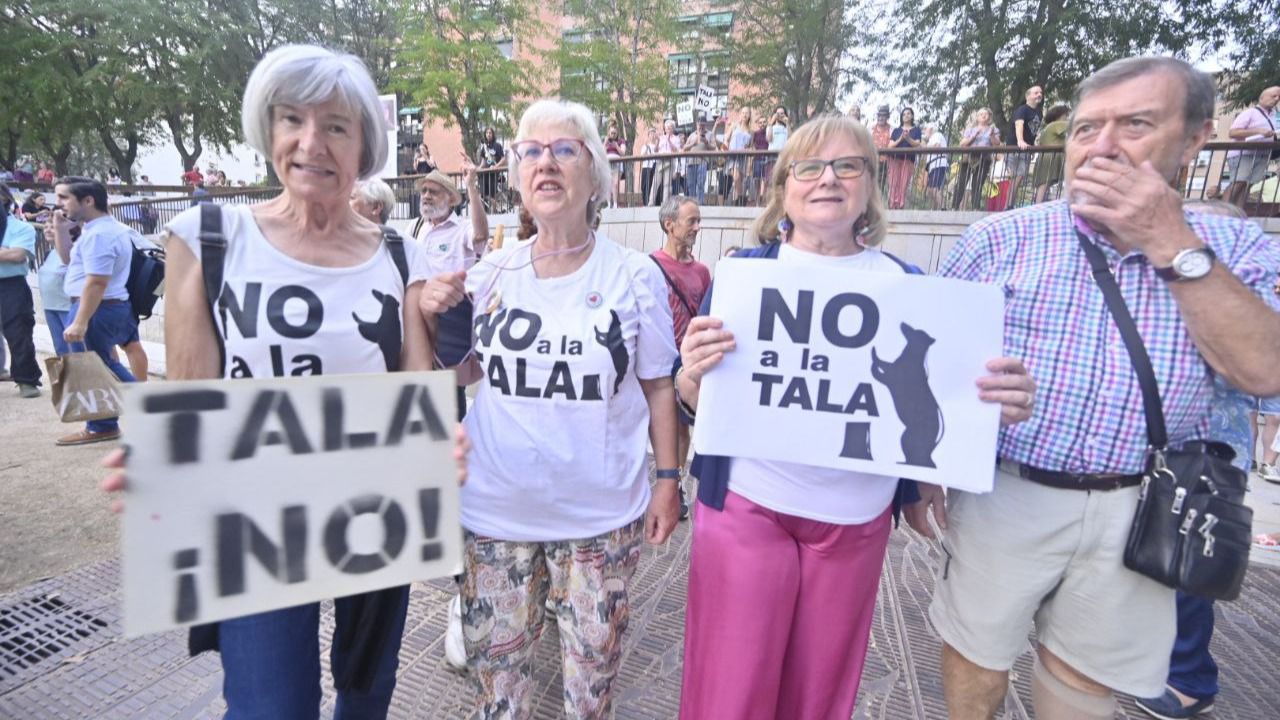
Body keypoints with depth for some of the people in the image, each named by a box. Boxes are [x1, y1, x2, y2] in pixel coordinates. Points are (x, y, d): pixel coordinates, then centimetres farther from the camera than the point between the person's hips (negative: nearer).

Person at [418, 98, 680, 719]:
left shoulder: (635, 276, -7)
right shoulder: (492, 272, -1)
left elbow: (658, 386, 0)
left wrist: (667, 479, -1)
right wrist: (432, 316, -10)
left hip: (600, 515, -2)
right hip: (495, 509, 2)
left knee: (593, 666, 17)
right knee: (494, 661, 19)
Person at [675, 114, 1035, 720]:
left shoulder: (908, 285, 3)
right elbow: (694, 401, -4)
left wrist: (1001, 403, -14)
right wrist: (694, 374, -26)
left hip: (860, 518, 2)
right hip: (747, 506, -2)